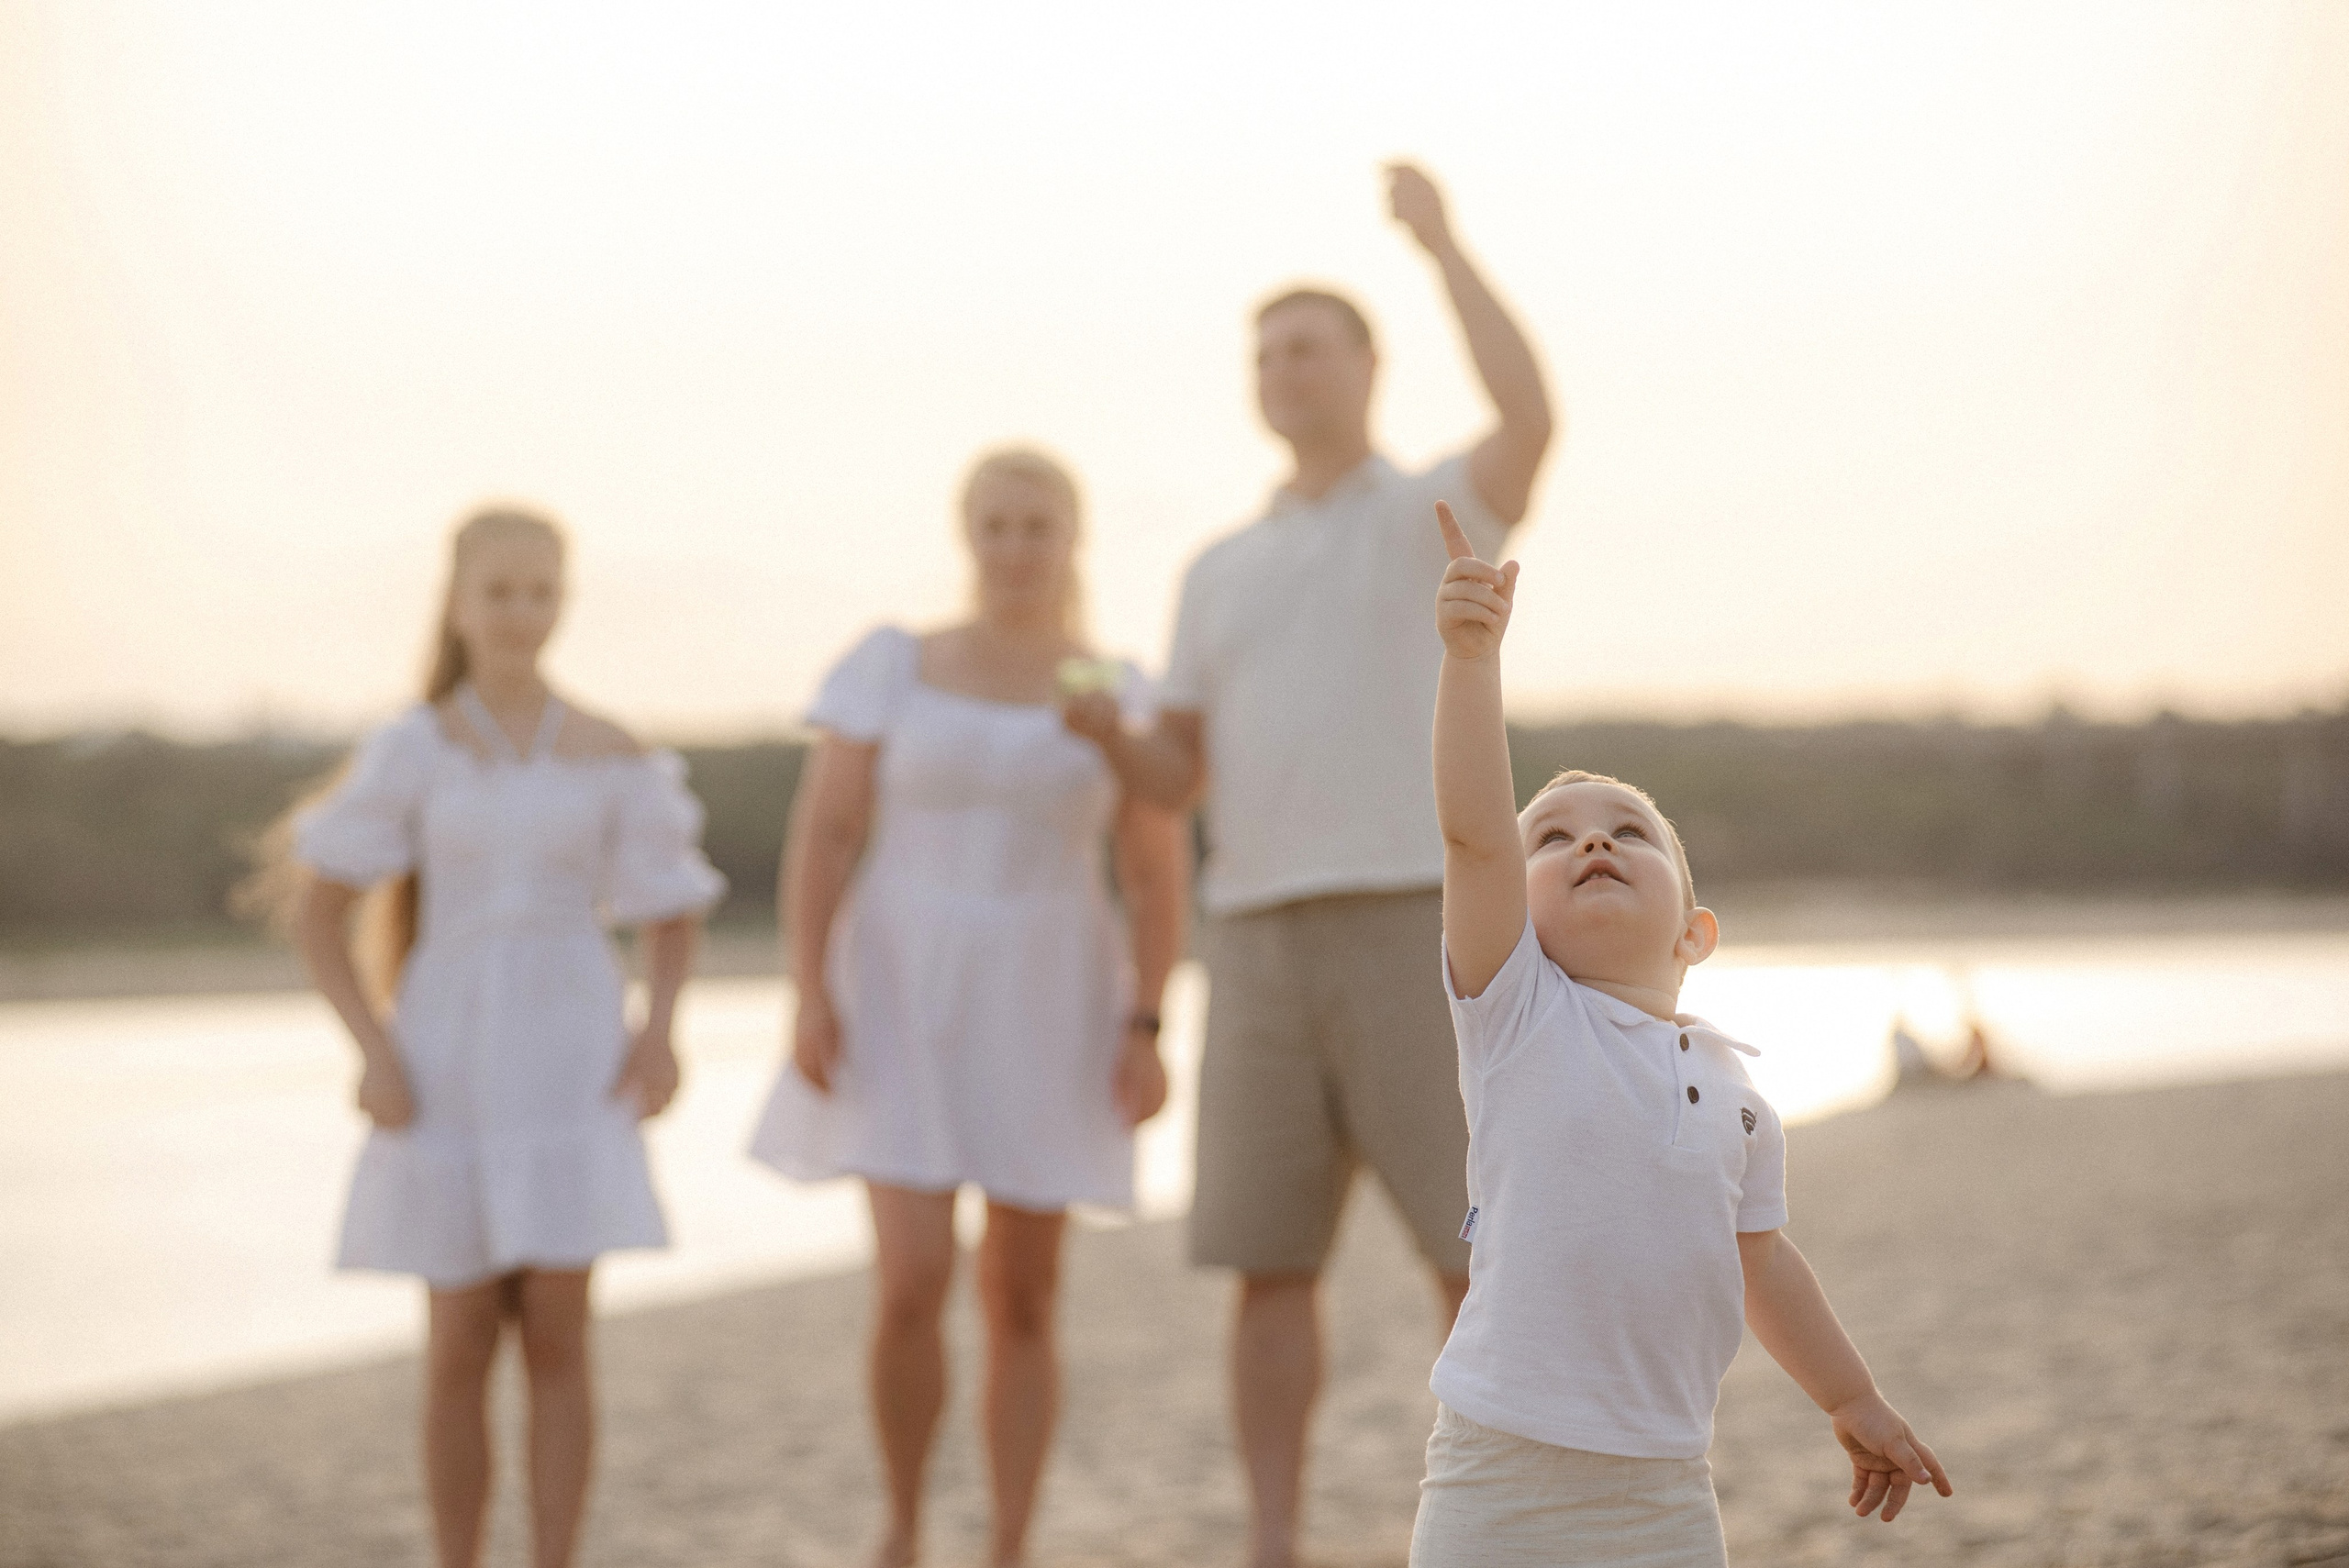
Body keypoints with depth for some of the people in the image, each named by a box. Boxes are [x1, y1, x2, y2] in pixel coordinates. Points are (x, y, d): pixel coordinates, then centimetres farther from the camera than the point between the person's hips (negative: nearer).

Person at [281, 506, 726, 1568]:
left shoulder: (610, 760, 2)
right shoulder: (410, 751, -3)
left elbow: (672, 916, 12)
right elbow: (320, 917, -1)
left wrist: (660, 1029, -6)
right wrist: (374, 1054, -12)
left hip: (568, 1061, 1)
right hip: (450, 1068, -1)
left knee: (557, 1337, -4)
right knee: (461, 1346, 2)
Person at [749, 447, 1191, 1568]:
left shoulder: (1119, 697, 2)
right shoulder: (892, 667, -1)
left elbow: (1161, 877, 1)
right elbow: (820, 841, -4)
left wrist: (1146, 1032, -9)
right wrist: (811, 999, -13)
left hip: (1046, 1015, 1)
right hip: (908, 1005, -1)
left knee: (1022, 1299, 3)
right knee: (913, 1288, -12)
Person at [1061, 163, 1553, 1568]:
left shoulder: (1448, 510, 5)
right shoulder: (1224, 574, 21)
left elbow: (1535, 416, -20)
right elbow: (1174, 784, 16)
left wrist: (1441, 238, -12)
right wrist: (1103, 730, -8)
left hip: (1418, 930, -4)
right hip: (1268, 949, 5)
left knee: (1474, 1252, -7)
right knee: (1271, 1264, 2)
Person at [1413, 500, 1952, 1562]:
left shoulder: (1734, 1091, 9)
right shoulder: (1518, 1015, -4)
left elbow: (1759, 1264, 23)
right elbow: (1471, 828, -17)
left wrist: (1855, 1405, 31)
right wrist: (1471, 654, -27)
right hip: (1503, 1475, -4)